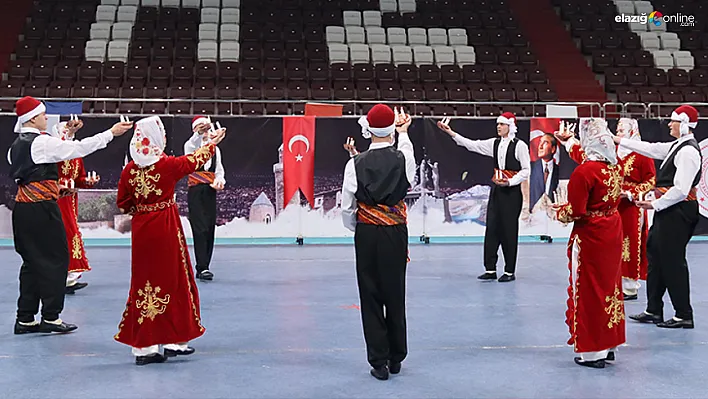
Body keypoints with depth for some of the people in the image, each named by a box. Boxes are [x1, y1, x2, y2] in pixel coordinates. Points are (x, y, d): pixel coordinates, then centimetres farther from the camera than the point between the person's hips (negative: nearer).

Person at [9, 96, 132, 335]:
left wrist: (53, 188, 24)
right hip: (41, 209, -9)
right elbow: (79, 148, -16)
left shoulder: (16, 146, 14)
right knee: (55, 259, 0)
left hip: (22, 208, 9)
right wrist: (111, 133, -13)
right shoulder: (41, 142, -13)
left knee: (32, 261, 13)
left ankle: (25, 319, 16)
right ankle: (51, 317, 3)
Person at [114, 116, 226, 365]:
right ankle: (174, 340, 14)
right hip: (166, 230, -4)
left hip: (141, 230, 4)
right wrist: (213, 143, 25)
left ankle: (143, 345, 11)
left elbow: (122, 204, 6)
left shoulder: (130, 169, 0)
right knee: (172, 280, 7)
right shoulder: (169, 165, -10)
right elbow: (196, 160, 8)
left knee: (143, 283, 9)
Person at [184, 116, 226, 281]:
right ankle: (202, 268, -15)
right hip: (196, 192, -5)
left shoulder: (215, 149, 18)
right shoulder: (190, 145, 2)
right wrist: (199, 133, -46)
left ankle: (202, 268, 13)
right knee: (200, 229, -13)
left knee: (210, 230, 5)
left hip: (210, 192, 5)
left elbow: (219, 170, 15)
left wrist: (220, 180, -8)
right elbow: (193, 143, -24)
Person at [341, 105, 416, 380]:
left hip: (366, 235, -1)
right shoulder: (403, 159, -8)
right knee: (395, 295, 12)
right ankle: (396, 358, 24)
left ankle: (379, 362, 9)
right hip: (396, 234, 1)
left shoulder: (356, 163, -9)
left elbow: (347, 207, -4)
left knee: (370, 296, 6)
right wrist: (404, 132, 36)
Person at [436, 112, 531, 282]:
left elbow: (526, 170, -7)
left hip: (512, 191, -6)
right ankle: (490, 269, 13)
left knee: (509, 230, 0)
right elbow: (472, 145, 6)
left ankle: (510, 271, 10)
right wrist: (451, 133, 0)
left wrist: (510, 182, -18)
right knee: (492, 229, 6)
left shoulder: (519, 145, -8)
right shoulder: (494, 143, 9)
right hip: (496, 189, 6)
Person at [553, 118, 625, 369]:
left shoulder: (583, 172, -21)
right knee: (609, 286, 16)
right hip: (612, 235, 7)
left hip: (590, 238, -7)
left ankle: (593, 352, 11)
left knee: (589, 291, 3)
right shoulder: (615, 167, 2)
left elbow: (575, 212, -20)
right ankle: (609, 344, 26)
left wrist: (559, 212, 3)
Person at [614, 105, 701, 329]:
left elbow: (681, 190, -24)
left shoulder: (688, 151, -18)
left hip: (678, 212, -10)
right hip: (669, 212, 10)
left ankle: (684, 316, 7)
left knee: (673, 262, -4)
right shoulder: (677, 146, 12)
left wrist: (655, 204, -17)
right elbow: (652, 149, 20)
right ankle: (654, 311, 22)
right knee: (655, 257, 14)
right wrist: (620, 141, 20)